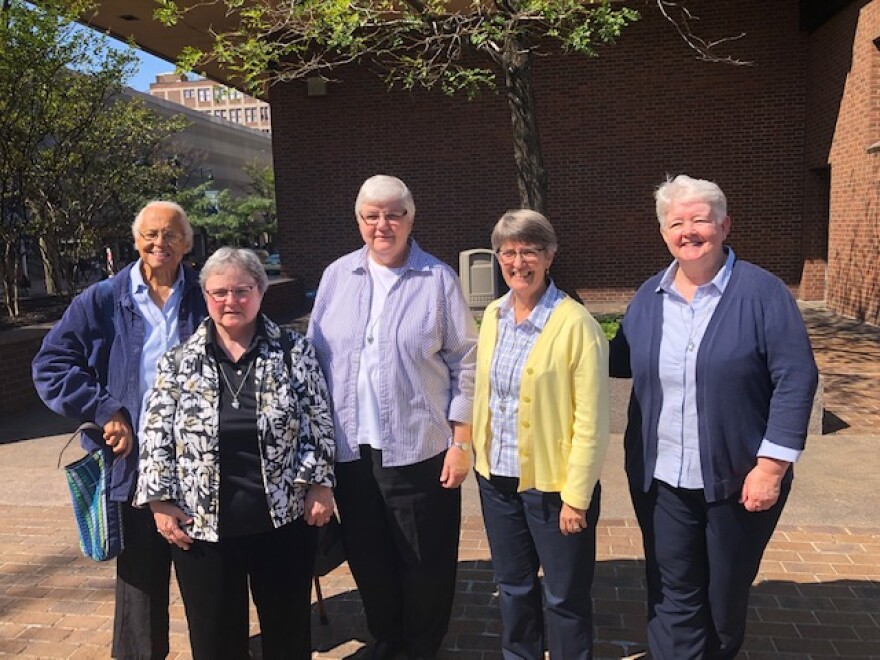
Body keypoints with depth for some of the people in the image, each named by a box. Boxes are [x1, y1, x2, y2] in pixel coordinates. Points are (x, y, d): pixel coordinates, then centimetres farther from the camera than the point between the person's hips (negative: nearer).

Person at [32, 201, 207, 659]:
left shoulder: (205, 299, 2)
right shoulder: (103, 302, 2)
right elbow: (51, 364, 1)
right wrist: (105, 411, -9)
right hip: (134, 462, 0)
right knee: (141, 574, 13)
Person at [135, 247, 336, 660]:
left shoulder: (294, 351, -1)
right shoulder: (178, 361, 1)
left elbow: (318, 423, -1)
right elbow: (156, 436, 2)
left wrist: (320, 485, -5)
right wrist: (160, 501, -2)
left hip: (285, 518, 0)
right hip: (201, 525, 1)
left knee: (289, 625, 15)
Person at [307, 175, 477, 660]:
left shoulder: (438, 280, -3)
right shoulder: (336, 276, 5)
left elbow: (465, 365, -3)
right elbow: (316, 359, 10)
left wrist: (461, 441, -6)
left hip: (419, 448, -3)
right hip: (349, 448, 3)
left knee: (425, 561, 9)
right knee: (366, 556, 17)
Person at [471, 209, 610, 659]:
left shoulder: (575, 324, -17)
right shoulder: (492, 315, 3)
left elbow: (591, 421, -15)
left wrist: (576, 496, -15)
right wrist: (480, 456, 11)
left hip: (552, 484, -6)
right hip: (497, 478, 6)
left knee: (565, 597, 12)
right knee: (512, 586, 21)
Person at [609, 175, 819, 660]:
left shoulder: (761, 292, -10)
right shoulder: (650, 295, 4)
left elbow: (795, 380, -13)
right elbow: (622, 359, 12)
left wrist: (772, 465, -16)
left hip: (739, 478, -3)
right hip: (660, 479, 3)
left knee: (726, 596, 17)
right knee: (673, 598, 9)